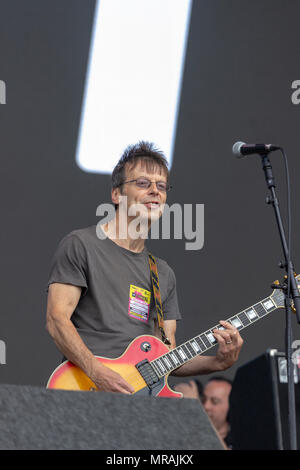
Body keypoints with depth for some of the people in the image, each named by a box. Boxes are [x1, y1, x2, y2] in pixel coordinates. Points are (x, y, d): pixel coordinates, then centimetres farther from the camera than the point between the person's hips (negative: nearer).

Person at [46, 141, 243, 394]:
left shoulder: (163, 273, 21)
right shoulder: (80, 245, 3)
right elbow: (57, 319, -7)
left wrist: (218, 362, 2)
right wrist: (98, 373, -19)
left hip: (145, 395, 6)